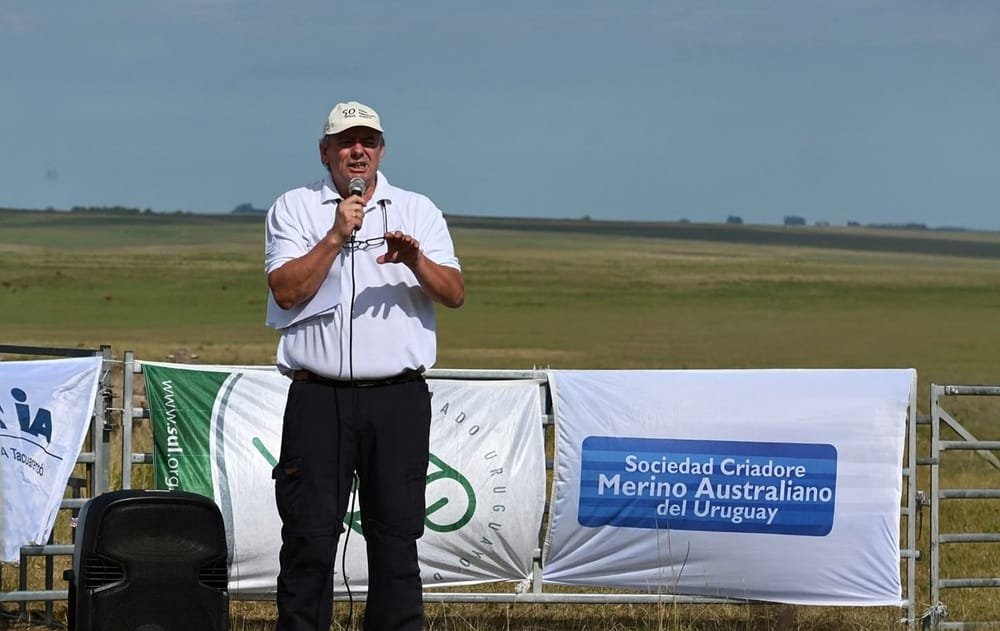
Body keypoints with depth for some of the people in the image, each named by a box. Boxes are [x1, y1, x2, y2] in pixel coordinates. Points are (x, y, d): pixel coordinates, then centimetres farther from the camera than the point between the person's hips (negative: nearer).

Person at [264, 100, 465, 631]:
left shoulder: (417, 210, 13)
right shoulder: (293, 209, 8)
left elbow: (454, 293, 3)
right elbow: (287, 290, -5)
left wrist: (416, 261, -16)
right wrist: (336, 236, -13)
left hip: (398, 397, 1)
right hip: (318, 397, -1)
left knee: (396, 536, 1)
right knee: (308, 535, -2)